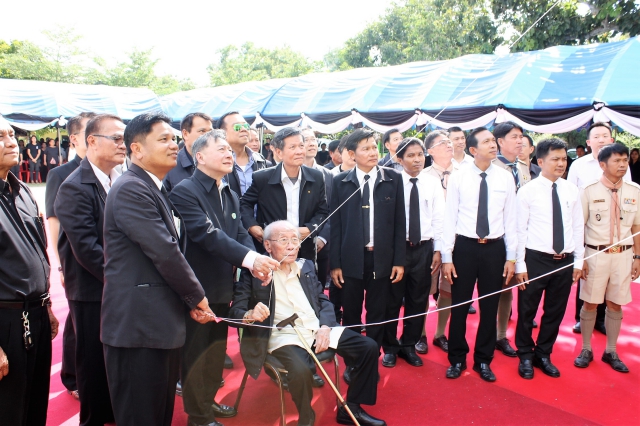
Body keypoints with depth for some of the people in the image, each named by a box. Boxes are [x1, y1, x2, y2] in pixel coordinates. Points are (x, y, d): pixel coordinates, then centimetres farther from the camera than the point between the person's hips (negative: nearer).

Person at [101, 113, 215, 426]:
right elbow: (164, 252, -21)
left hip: (160, 323, 9)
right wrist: (196, 296, -7)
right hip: (138, 326, -9)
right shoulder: (131, 189, -16)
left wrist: (190, 302, 8)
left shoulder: (154, 189, 16)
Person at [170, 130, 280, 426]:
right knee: (196, 352, 8)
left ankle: (209, 400, 40)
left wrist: (255, 263, -14)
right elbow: (208, 235, -27)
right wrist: (250, 258, -34)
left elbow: (240, 234, 5)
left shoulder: (230, 195, 11)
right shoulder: (185, 191, -16)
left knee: (217, 349, 20)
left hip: (223, 287, 8)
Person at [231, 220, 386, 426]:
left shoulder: (306, 266, 13)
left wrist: (325, 327, -7)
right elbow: (235, 311, -6)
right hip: (283, 336, -5)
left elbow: (323, 300, 13)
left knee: (368, 347, -4)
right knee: (301, 370, -36)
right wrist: (249, 315, -31)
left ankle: (351, 408, 13)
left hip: (318, 330, 6)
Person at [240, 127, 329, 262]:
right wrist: (251, 225, -10)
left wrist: (310, 229, -12)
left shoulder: (317, 178, -1)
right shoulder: (262, 178, -7)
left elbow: (322, 211, 5)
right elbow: (245, 203, 6)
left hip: (305, 251, 3)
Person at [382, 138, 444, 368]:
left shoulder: (433, 183, 1)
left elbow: (438, 218, 3)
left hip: (424, 248, 3)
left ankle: (409, 345, 31)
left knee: (418, 300, 12)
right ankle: (390, 347, 27)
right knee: (392, 299, 9)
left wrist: (437, 250, 2)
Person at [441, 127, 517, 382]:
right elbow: (449, 219, -3)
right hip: (465, 247, -1)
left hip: (495, 248, 2)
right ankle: (457, 359, 28)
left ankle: (483, 360, 31)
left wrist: (511, 257, 3)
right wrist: (446, 257, -6)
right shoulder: (458, 178, -4)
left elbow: (510, 219, 4)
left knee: (490, 307, 12)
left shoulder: (505, 178, 0)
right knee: (459, 305, 8)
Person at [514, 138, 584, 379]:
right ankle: (525, 356, 28)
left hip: (565, 261, 4)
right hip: (536, 260, -4)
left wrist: (578, 261, 6)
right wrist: (520, 265, -8)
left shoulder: (572, 191, 4)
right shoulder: (528, 191, -7)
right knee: (527, 311, 7)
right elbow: (520, 230, -7)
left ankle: (543, 355, 33)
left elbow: (578, 227, 9)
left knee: (555, 312, 14)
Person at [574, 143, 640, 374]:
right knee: (590, 303, 7)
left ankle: (611, 352, 27)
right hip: (596, 254, -2)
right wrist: (579, 258, -8)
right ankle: (586, 350, 23)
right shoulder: (589, 190, -7)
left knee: (615, 304, 11)